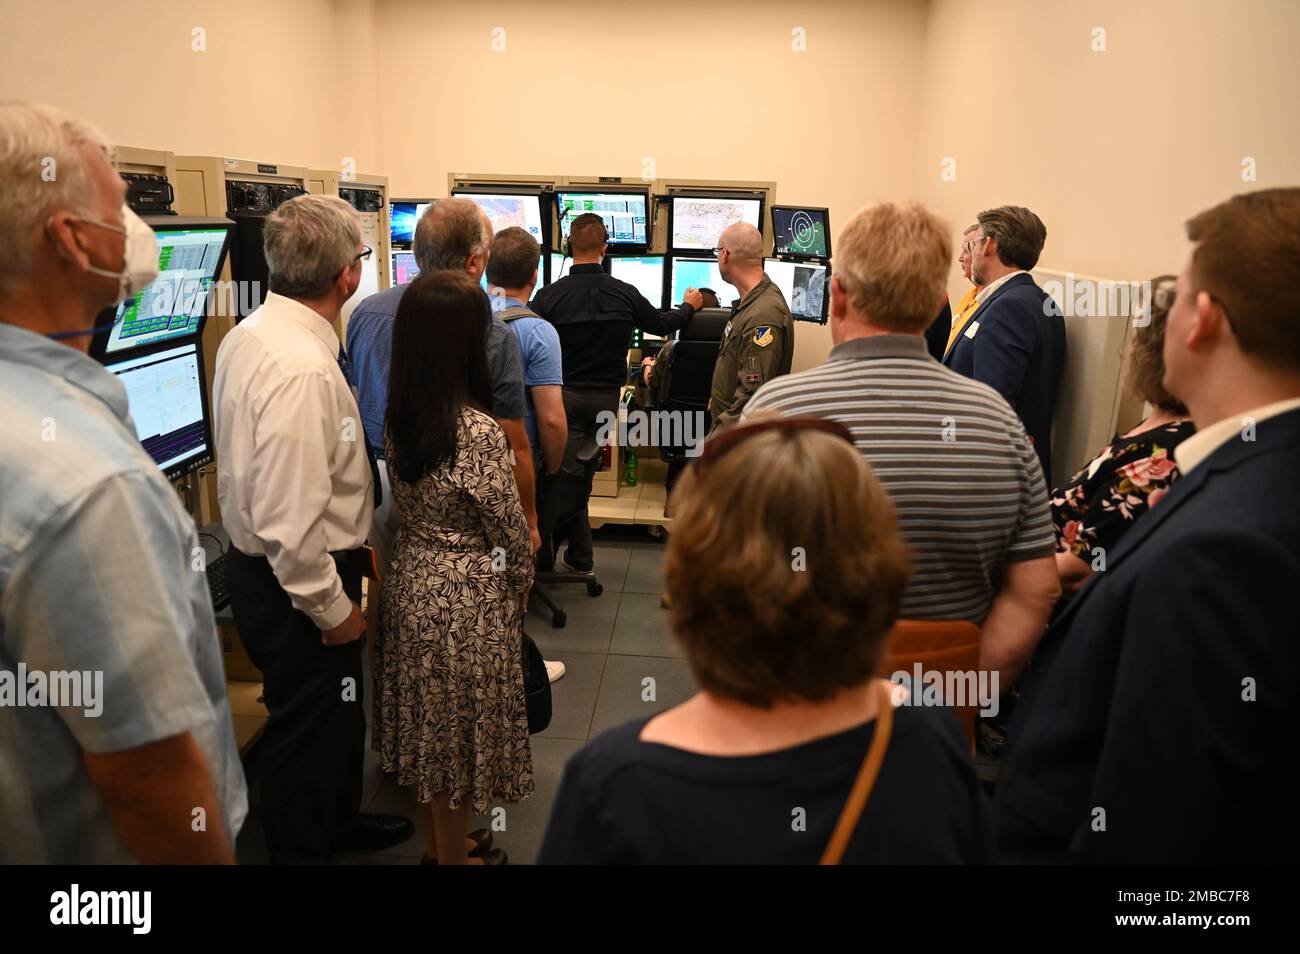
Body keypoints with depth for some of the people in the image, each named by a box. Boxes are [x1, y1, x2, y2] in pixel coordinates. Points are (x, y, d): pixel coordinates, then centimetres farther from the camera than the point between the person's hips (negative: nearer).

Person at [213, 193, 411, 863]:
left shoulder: (249, 334, 2)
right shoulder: (303, 368, -30)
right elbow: (291, 519, -30)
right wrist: (333, 608, -19)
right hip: (297, 582, -10)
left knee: (337, 706, 27)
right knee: (309, 729, 11)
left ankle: (338, 820, 50)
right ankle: (301, 850, 34)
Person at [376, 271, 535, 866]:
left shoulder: (398, 419, -4)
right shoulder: (478, 431, -24)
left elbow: (406, 506, 7)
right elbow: (508, 531, -15)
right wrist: (521, 586, 1)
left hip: (411, 579, 7)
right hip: (468, 595, -7)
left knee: (429, 724, 21)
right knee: (459, 732, 11)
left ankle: (439, 843, 40)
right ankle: (454, 856, 31)